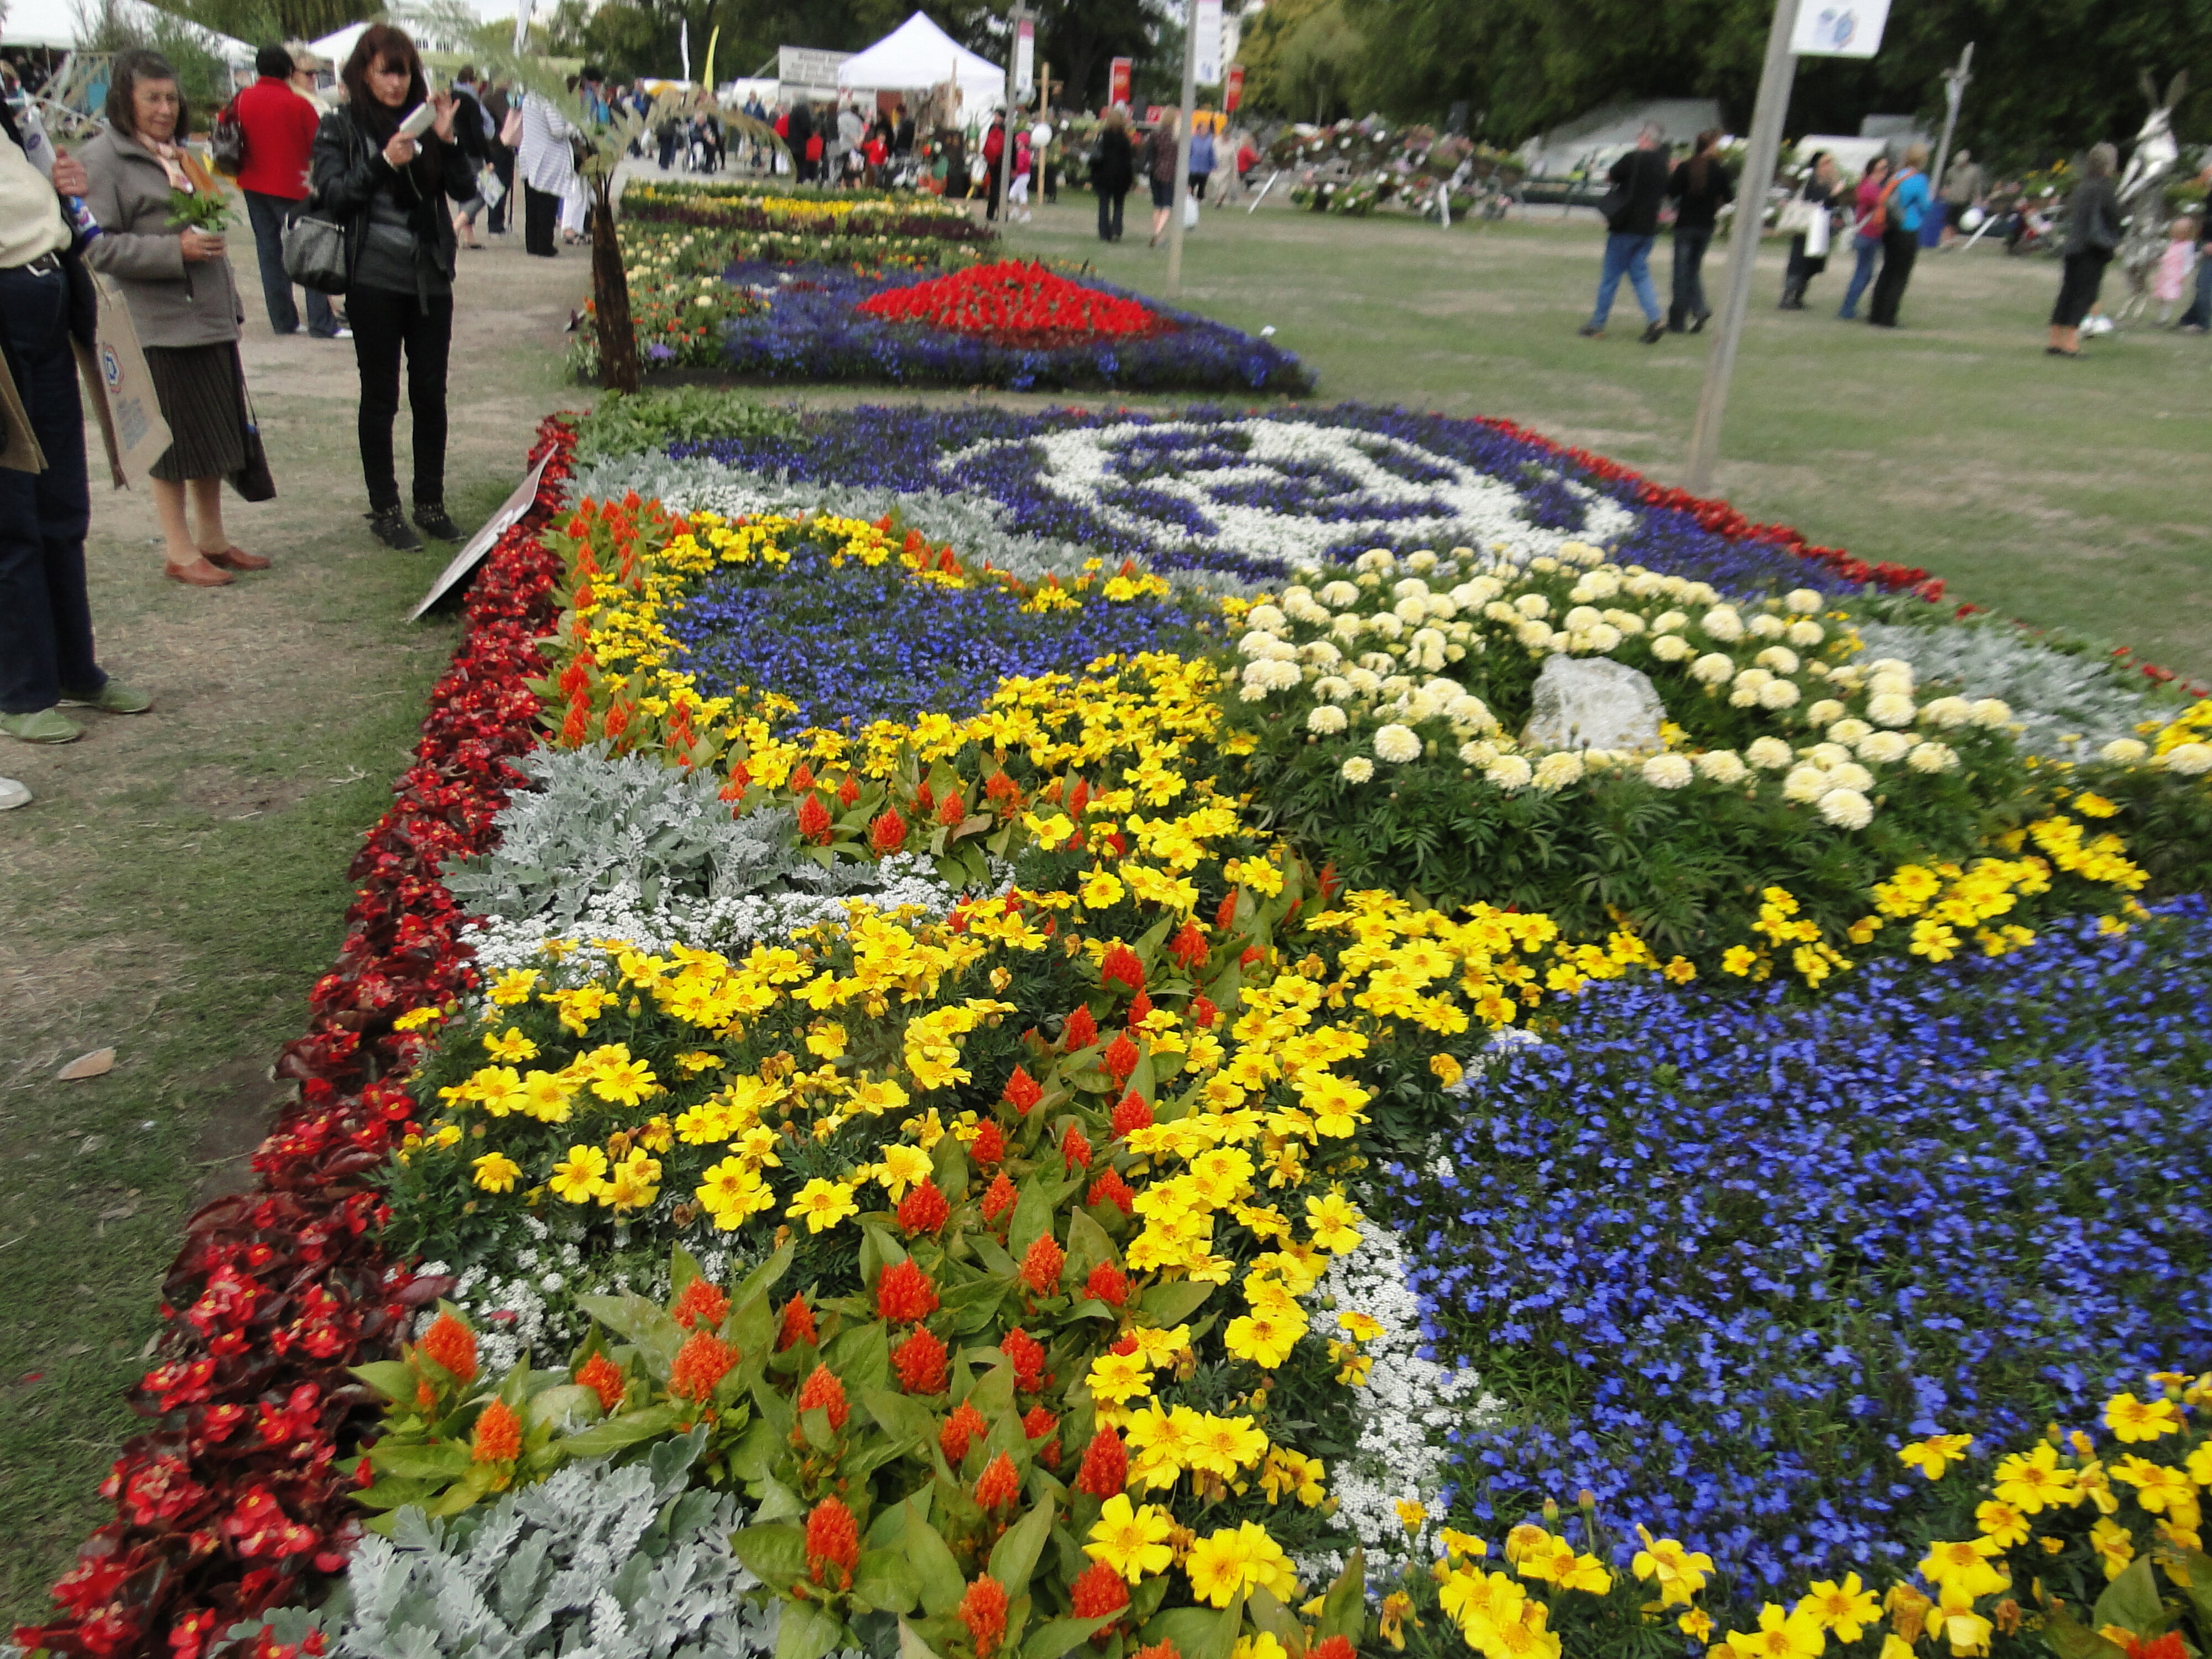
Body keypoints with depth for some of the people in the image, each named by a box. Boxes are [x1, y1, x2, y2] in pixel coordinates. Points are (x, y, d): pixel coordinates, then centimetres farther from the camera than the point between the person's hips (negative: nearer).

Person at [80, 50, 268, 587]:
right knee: (175, 441, -2)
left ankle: (213, 539, 22)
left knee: (217, 436, 11)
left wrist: (230, 301, 22)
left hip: (211, 317, 8)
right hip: (162, 325, -8)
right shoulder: (103, 159, -8)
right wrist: (176, 250, -22)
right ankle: (180, 552, 7)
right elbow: (96, 246, -14)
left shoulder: (178, 153, 18)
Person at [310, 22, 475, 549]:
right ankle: (384, 509, 9)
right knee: (380, 396, 3)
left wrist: (445, 140, -11)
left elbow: (464, 188, 4)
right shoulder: (341, 128, 3)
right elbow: (333, 194, -9)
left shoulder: (422, 123, 11)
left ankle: (431, 503, 16)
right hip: (374, 281, -3)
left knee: (431, 392, 6)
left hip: (431, 278, 3)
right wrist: (386, 164, -19)